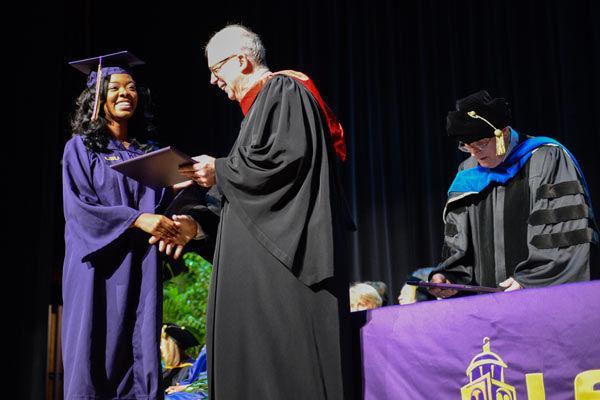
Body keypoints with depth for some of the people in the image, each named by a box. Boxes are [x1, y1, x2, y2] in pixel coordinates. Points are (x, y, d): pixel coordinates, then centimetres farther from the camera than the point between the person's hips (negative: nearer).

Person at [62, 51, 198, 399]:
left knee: (142, 359, -1)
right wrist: (138, 220, -19)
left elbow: (167, 200, 11)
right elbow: (78, 207, -8)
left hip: (142, 265, 4)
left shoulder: (150, 151, 15)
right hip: (99, 266, -3)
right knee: (94, 357, -5)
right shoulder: (81, 148, 3)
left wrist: (183, 222, -14)